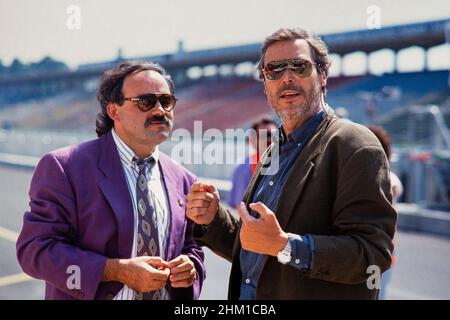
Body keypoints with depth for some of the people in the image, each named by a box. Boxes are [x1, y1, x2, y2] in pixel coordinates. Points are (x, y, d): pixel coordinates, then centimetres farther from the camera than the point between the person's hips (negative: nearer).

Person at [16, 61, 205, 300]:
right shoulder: (64, 167, -16)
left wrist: (190, 268, -14)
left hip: (167, 293, 4)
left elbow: (190, 247, 8)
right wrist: (118, 270, -26)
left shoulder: (183, 181, -2)